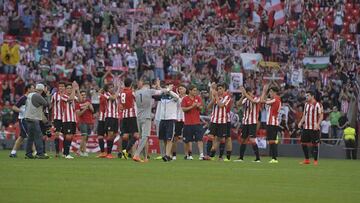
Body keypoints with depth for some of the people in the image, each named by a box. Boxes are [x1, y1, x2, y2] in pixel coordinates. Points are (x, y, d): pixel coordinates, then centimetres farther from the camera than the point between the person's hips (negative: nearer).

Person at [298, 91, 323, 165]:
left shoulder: (318, 105, -5)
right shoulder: (306, 105, 15)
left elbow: (321, 116, -7)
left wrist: (318, 124, -20)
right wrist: (301, 122, 4)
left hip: (314, 128, -6)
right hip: (306, 127, 7)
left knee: (315, 144, -4)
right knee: (303, 143, 5)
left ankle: (315, 160, 4)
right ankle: (307, 160, 16)